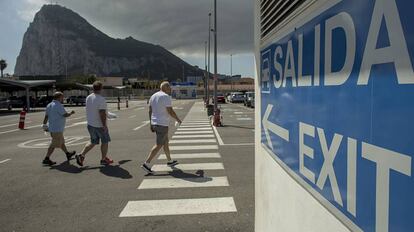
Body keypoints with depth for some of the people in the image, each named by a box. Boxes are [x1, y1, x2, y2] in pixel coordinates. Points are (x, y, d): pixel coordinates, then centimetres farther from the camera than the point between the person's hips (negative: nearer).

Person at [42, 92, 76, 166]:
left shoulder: (49, 105, 10)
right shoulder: (58, 105, -17)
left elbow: (46, 116, 7)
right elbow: (65, 115, -14)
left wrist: (45, 125, 6)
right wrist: (71, 113, 5)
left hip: (52, 128, 10)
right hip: (57, 129, -10)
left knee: (61, 142, 20)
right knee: (54, 144, -4)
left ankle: (68, 154, 34)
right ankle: (46, 159, -3)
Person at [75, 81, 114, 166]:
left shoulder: (88, 98, 4)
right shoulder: (101, 99, -21)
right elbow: (102, 113, -26)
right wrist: (104, 125, -20)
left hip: (90, 124, 7)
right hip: (99, 125, -7)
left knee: (93, 142, 19)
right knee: (105, 142, 11)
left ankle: (81, 155, 8)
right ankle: (104, 159, 21)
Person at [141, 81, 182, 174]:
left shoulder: (153, 96, 11)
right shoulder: (166, 97, -15)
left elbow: (150, 111, 11)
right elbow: (170, 112, -17)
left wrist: (151, 123, 15)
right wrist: (178, 119, -1)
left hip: (154, 123, 9)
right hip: (162, 124, -9)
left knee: (165, 142, 21)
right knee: (158, 145, -5)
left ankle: (170, 161, 33)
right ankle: (146, 164, -9)